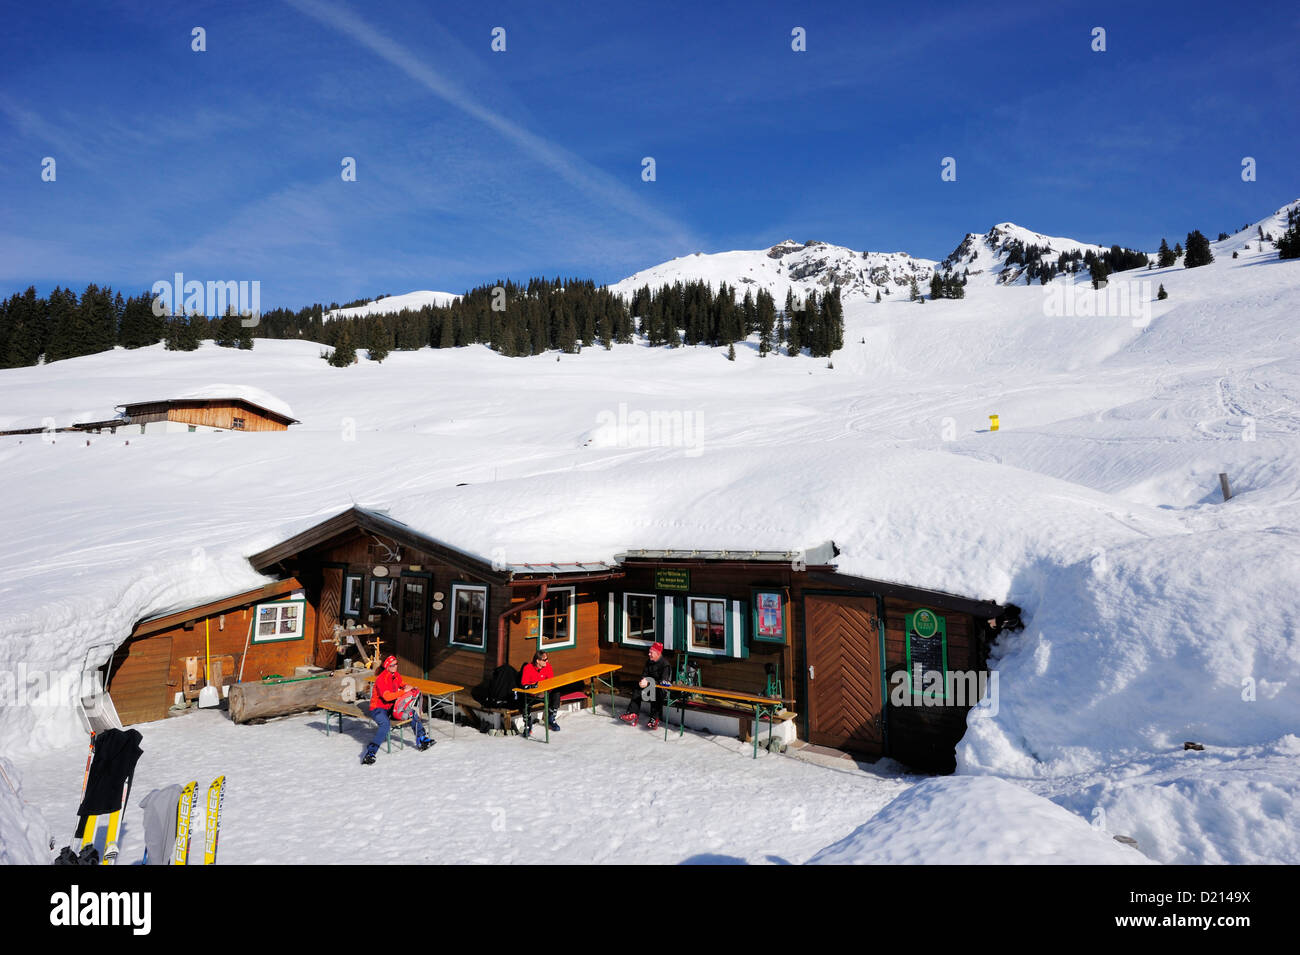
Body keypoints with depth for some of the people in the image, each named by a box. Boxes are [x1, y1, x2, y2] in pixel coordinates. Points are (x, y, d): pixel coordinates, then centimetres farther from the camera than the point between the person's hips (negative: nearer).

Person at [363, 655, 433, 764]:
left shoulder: (396, 675, 2)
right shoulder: (381, 679, -23)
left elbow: (403, 684, 22)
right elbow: (387, 696, -32)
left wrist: (409, 687, -3)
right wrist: (404, 691, -30)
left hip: (392, 707, 8)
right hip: (378, 708, -8)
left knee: (413, 714, 3)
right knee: (385, 724, -36)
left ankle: (421, 740, 16)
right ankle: (370, 753, -35)